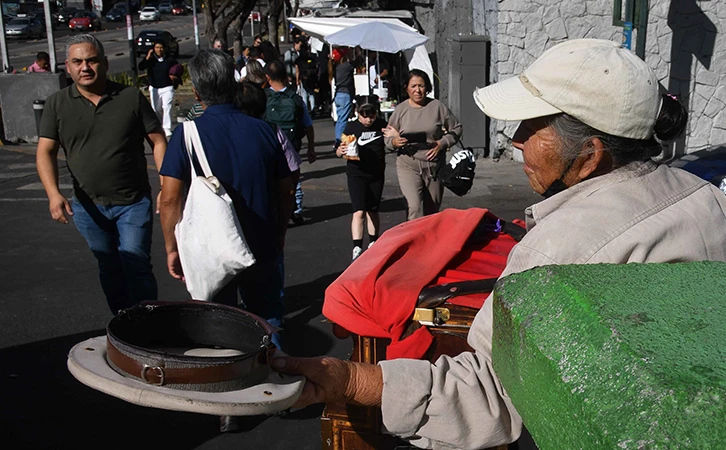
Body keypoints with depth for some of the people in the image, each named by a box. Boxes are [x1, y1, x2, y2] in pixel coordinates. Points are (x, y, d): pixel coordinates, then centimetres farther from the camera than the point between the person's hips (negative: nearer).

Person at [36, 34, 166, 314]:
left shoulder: (131, 97, -3)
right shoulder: (57, 104, 1)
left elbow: (158, 141, -1)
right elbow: (46, 152, -3)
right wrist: (53, 194, -19)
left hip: (133, 202, -3)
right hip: (88, 207, 3)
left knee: (136, 266, -8)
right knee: (109, 270, 15)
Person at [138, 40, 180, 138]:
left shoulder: (170, 60, -2)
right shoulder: (150, 60, -1)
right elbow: (141, 67, -15)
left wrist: (175, 77, -5)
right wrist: (147, 57, -22)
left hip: (167, 88, -2)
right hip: (154, 88, 2)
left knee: (167, 107, -16)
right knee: (157, 109, 12)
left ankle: (167, 128, -13)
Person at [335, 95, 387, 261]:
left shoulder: (381, 125, -1)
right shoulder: (351, 127, -6)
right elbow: (339, 152, -2)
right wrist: (341, 151, -26)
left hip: (376, 174, 3)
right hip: (356, 174, -3)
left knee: (373, 211, 15)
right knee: (359, 211, -13)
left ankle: (373, 244, 31)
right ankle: (357, 249, -13)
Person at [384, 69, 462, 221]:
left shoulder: (437, 107, -1)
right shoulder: (400, 109, 1)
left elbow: (456, 129, 7)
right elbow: (388, 137, 8)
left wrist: (442, 143, -9)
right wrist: (395, 141, -15)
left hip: (434, 164, 1)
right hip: (408, 165, -1)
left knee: (432, 211, 13)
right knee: (415, 207, -18)